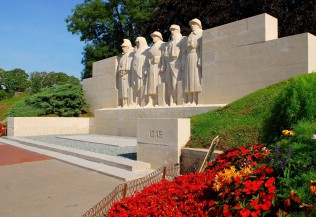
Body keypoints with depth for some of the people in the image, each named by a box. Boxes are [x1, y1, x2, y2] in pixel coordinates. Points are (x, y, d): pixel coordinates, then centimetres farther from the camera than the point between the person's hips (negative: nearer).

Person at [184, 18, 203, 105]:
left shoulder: (201, 34, 3)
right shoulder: (190, 36, 26)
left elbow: (202, 47, -9)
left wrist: (200, 60, -21)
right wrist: (187, 62, 12)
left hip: (196, 57, -7)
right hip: (189, 59, 7)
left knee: (195, 78, -14)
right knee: (189, 79, -2)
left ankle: (195, 101, -17)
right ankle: (189, 101, -5)